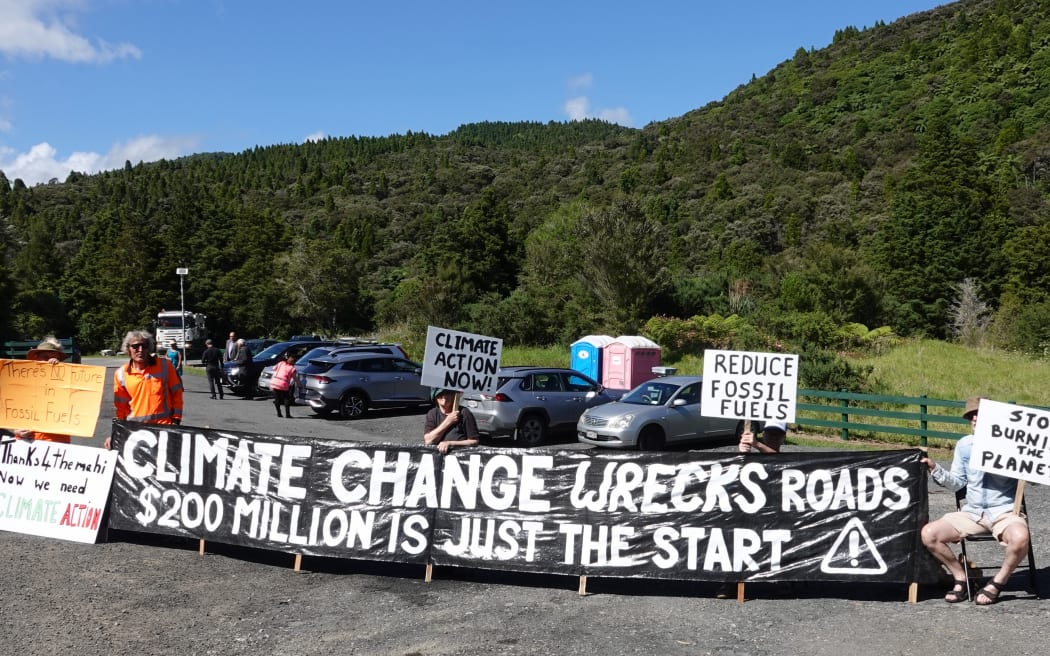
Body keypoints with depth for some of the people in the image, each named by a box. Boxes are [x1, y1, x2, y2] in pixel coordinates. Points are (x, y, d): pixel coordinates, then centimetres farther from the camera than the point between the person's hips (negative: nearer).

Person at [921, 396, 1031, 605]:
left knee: (1020, 538, -38)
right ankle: (960, 577, 5)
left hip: (1005, 512, -4)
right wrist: (935, 469, -3)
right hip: (971, 513, 4)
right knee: (928, 533, -16)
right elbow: (957, 482, 12)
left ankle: (997, 583, -11)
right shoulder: (964, 445, 8)